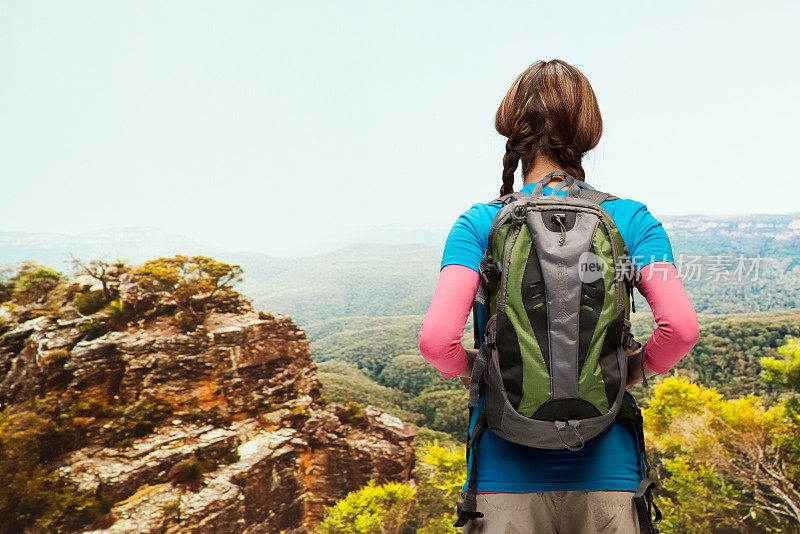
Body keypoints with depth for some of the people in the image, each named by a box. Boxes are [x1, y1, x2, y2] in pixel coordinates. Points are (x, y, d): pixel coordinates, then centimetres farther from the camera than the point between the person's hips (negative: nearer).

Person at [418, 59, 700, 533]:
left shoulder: (479, 224, -7)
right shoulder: (631, 218, -2)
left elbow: (436, 339, -19)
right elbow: (682, 328, -13)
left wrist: (471, 370, 2)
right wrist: (636, 368, 7)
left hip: (505, 477, -1)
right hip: (606, 470, 2)